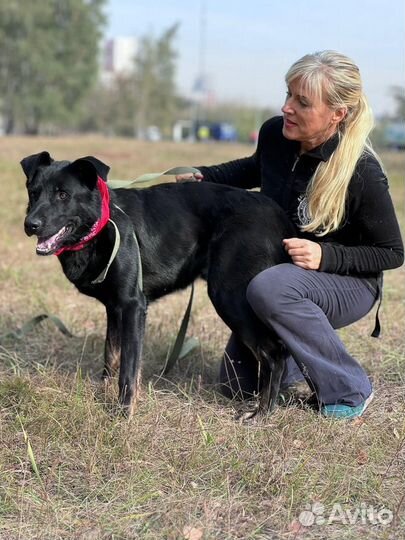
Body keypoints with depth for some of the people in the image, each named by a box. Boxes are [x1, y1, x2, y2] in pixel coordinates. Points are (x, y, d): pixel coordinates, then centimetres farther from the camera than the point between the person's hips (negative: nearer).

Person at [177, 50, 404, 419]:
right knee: (237, 384, 6)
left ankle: (350, 390, -20)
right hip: (279, 269, 6)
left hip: (349, 284, -6)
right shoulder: (274, 134, -12)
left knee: (268, 288, -39)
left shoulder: (362, 173, -27)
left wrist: (326, 257, -30)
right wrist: (203, 177, -1)